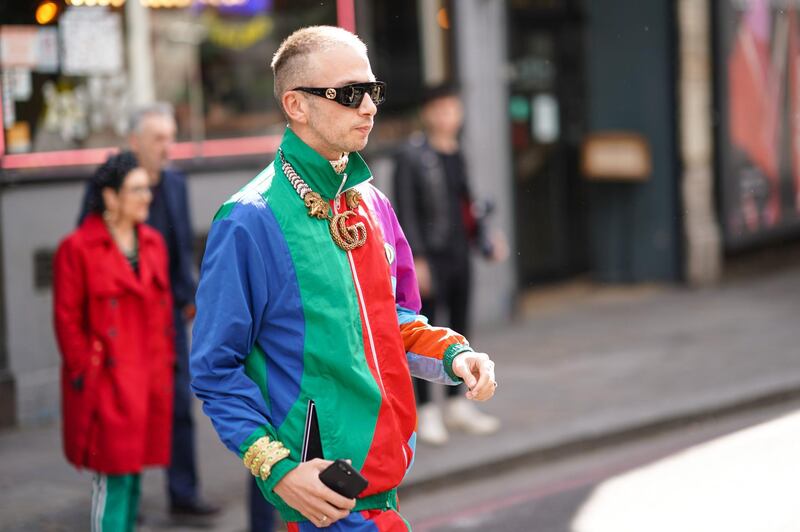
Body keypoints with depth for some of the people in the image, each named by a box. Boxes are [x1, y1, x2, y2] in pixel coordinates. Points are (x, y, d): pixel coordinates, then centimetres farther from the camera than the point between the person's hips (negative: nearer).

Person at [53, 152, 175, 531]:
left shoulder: (153, 243, 11)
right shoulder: (77, 249, -8)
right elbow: (67, 319, -8)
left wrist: (165, 364, 11)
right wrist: (84, 372, -11)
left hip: (148, 382, 6)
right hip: (106, 384, -6)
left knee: (135, 469, 13)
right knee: (113, 474, -7)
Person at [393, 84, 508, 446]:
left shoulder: (456, 156, 11)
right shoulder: (411, 157, -10)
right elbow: (404, 212, -13)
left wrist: (486, 240, 13)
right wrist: (416, 259, -17)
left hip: (459, 255, 7)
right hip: (430, 259, -7)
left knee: (459, 332, 14)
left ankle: (458, 405, 26)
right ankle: (426, 412, 6)